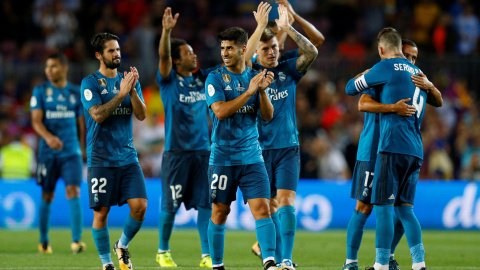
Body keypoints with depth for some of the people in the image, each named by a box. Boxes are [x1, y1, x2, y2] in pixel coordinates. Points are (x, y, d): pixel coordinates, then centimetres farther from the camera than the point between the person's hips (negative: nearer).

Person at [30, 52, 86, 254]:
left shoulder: (76, 93, 7)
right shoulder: (40, 91, 1)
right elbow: (36, 121, -9)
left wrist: (80, 150, 16)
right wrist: (48, 137, -29)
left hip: (71, 152, 0)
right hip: (48, 152, 0)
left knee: (73, 192, -14)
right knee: (47, 196, 7)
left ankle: (76, 241, -20)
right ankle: (44, 241, 23)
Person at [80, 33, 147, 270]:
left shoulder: (128, 80, 11)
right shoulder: (90, 83, -2)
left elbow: (142, 115, 2)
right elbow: (98, 115, -15)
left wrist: (133, 91, -14)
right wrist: (121, 93, -20)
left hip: (128, 157, 4)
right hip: (101, 159, -4)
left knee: (139, 205, -8)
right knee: (101, 212, -2)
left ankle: (123, 246, 17)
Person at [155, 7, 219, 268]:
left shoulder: (203, 78, 11)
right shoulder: (169, 80, -1)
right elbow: (163, 56, -19)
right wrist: (166, 30, -36)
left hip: (203, 150, 4)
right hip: (176, 151, -4)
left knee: (206, 204, -1)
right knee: (170, 205, 1)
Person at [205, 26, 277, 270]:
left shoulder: (254, 77, 8)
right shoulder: (215, 79, -2)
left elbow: (268, 116, 5)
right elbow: (220, 111, -16)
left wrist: (263, 91, -12)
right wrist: (249, 91, -19)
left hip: (252, 156, 2)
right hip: (223, 157, -2)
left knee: (262, 209, -11)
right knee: (220, 213, 5)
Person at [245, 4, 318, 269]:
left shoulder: (288, 70, 7)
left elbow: (312, 52, -8)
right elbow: (243, 58, -21)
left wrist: (287, 28, -16)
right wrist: (260, 27, -27)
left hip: (288, 147, 1)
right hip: (261, 148, -1)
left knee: (286, 202, -11)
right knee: (270, 205, 3)